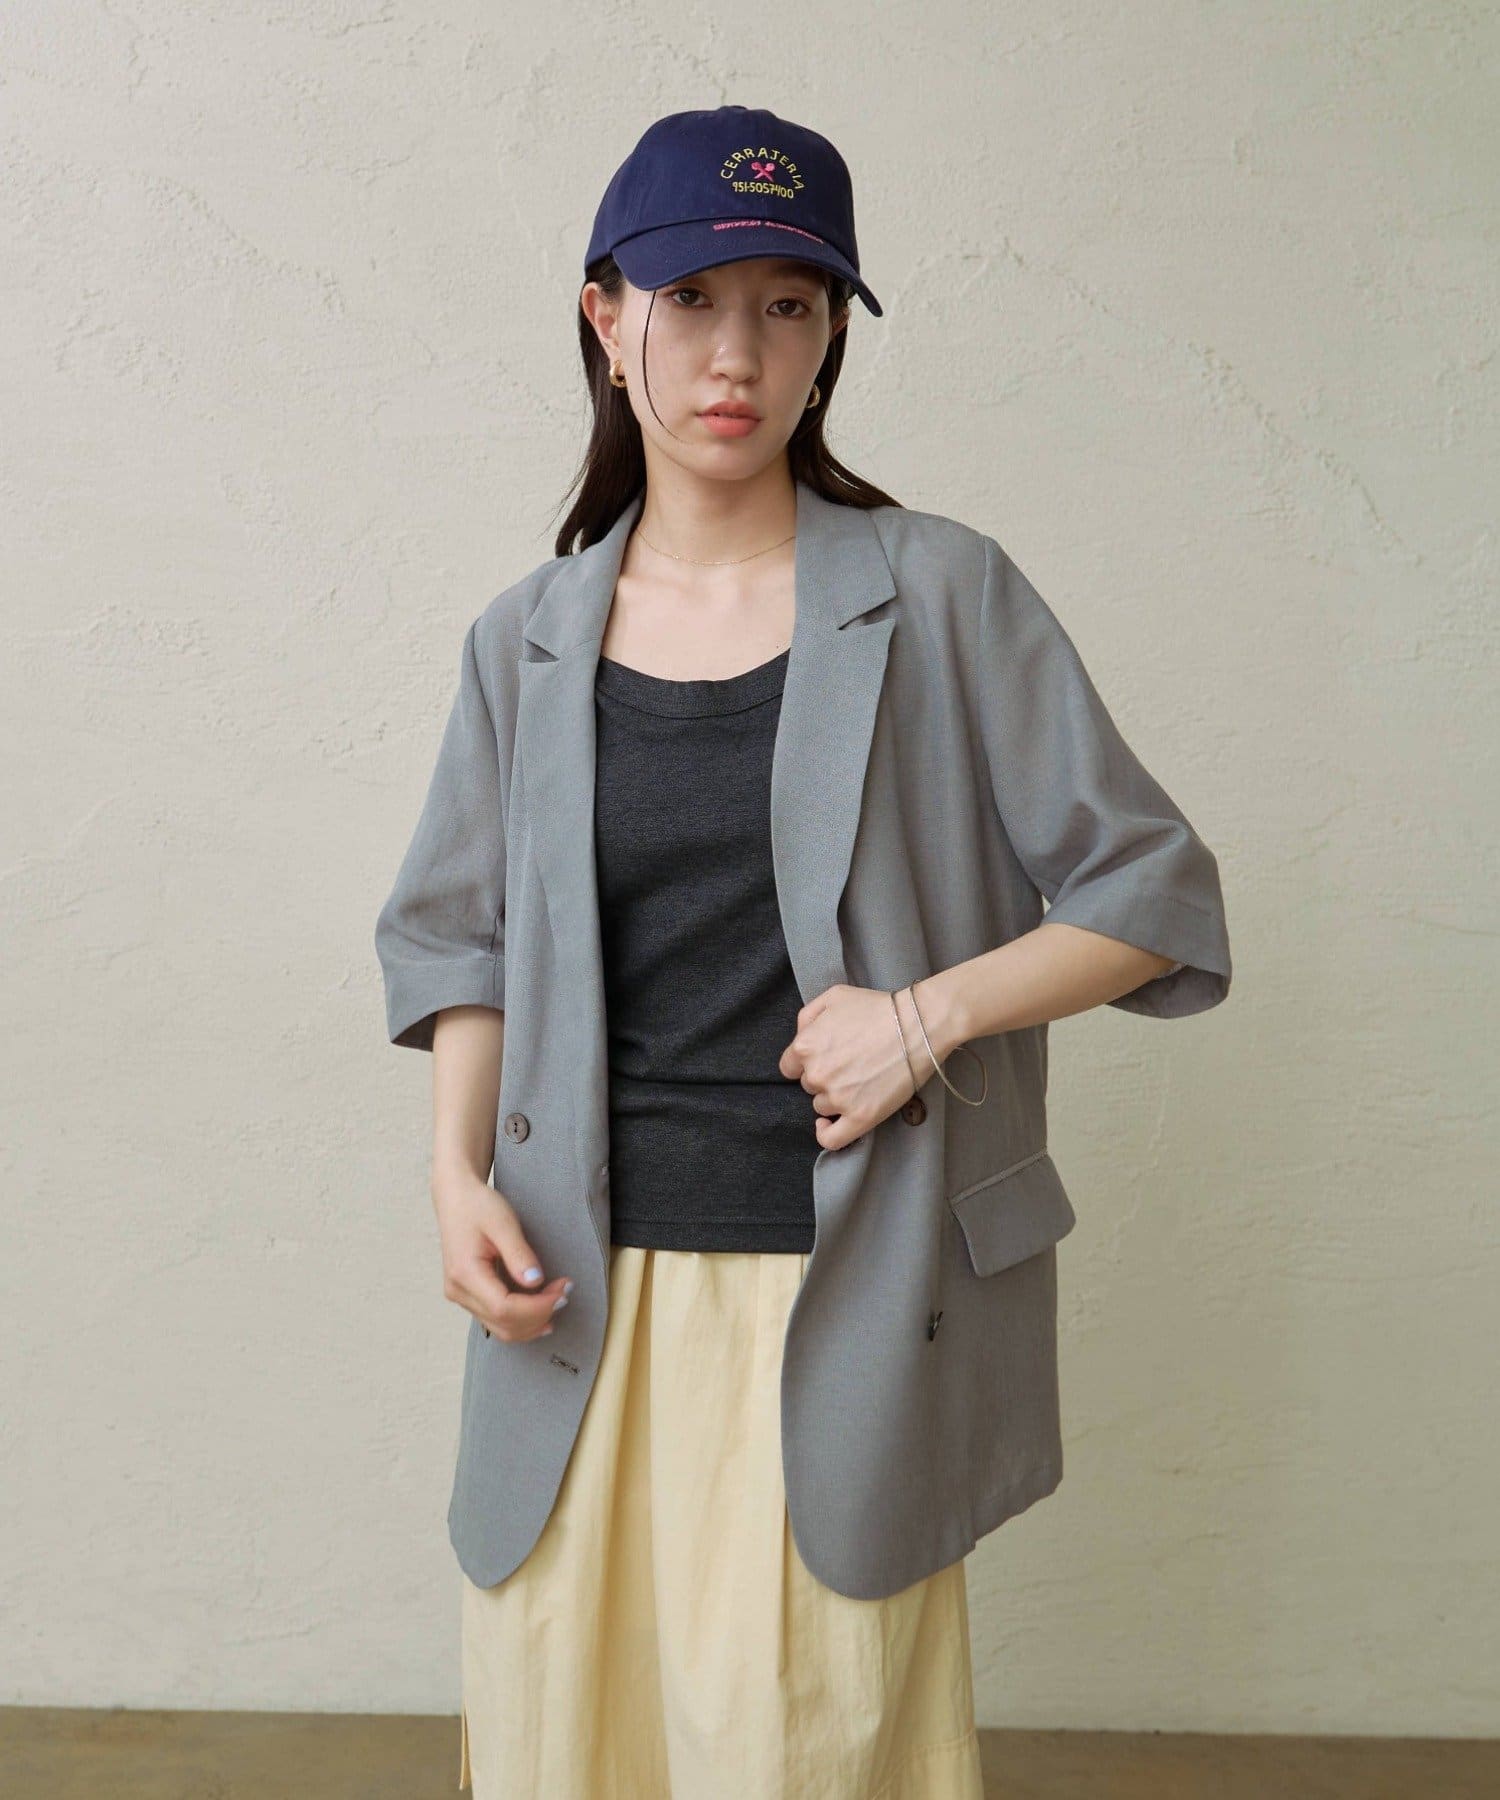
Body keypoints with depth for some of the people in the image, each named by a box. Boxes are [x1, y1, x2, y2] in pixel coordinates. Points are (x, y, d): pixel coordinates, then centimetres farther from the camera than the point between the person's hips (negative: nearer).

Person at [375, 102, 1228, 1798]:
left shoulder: (938, 599, -4)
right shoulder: (529, 640, 5)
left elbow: (1152, 897, -1)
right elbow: (460, 937, 14)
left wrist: (931, 1012, -14)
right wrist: (456, 1177, -1)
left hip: (841, 1281, -2)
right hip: (584, 1280, 3)